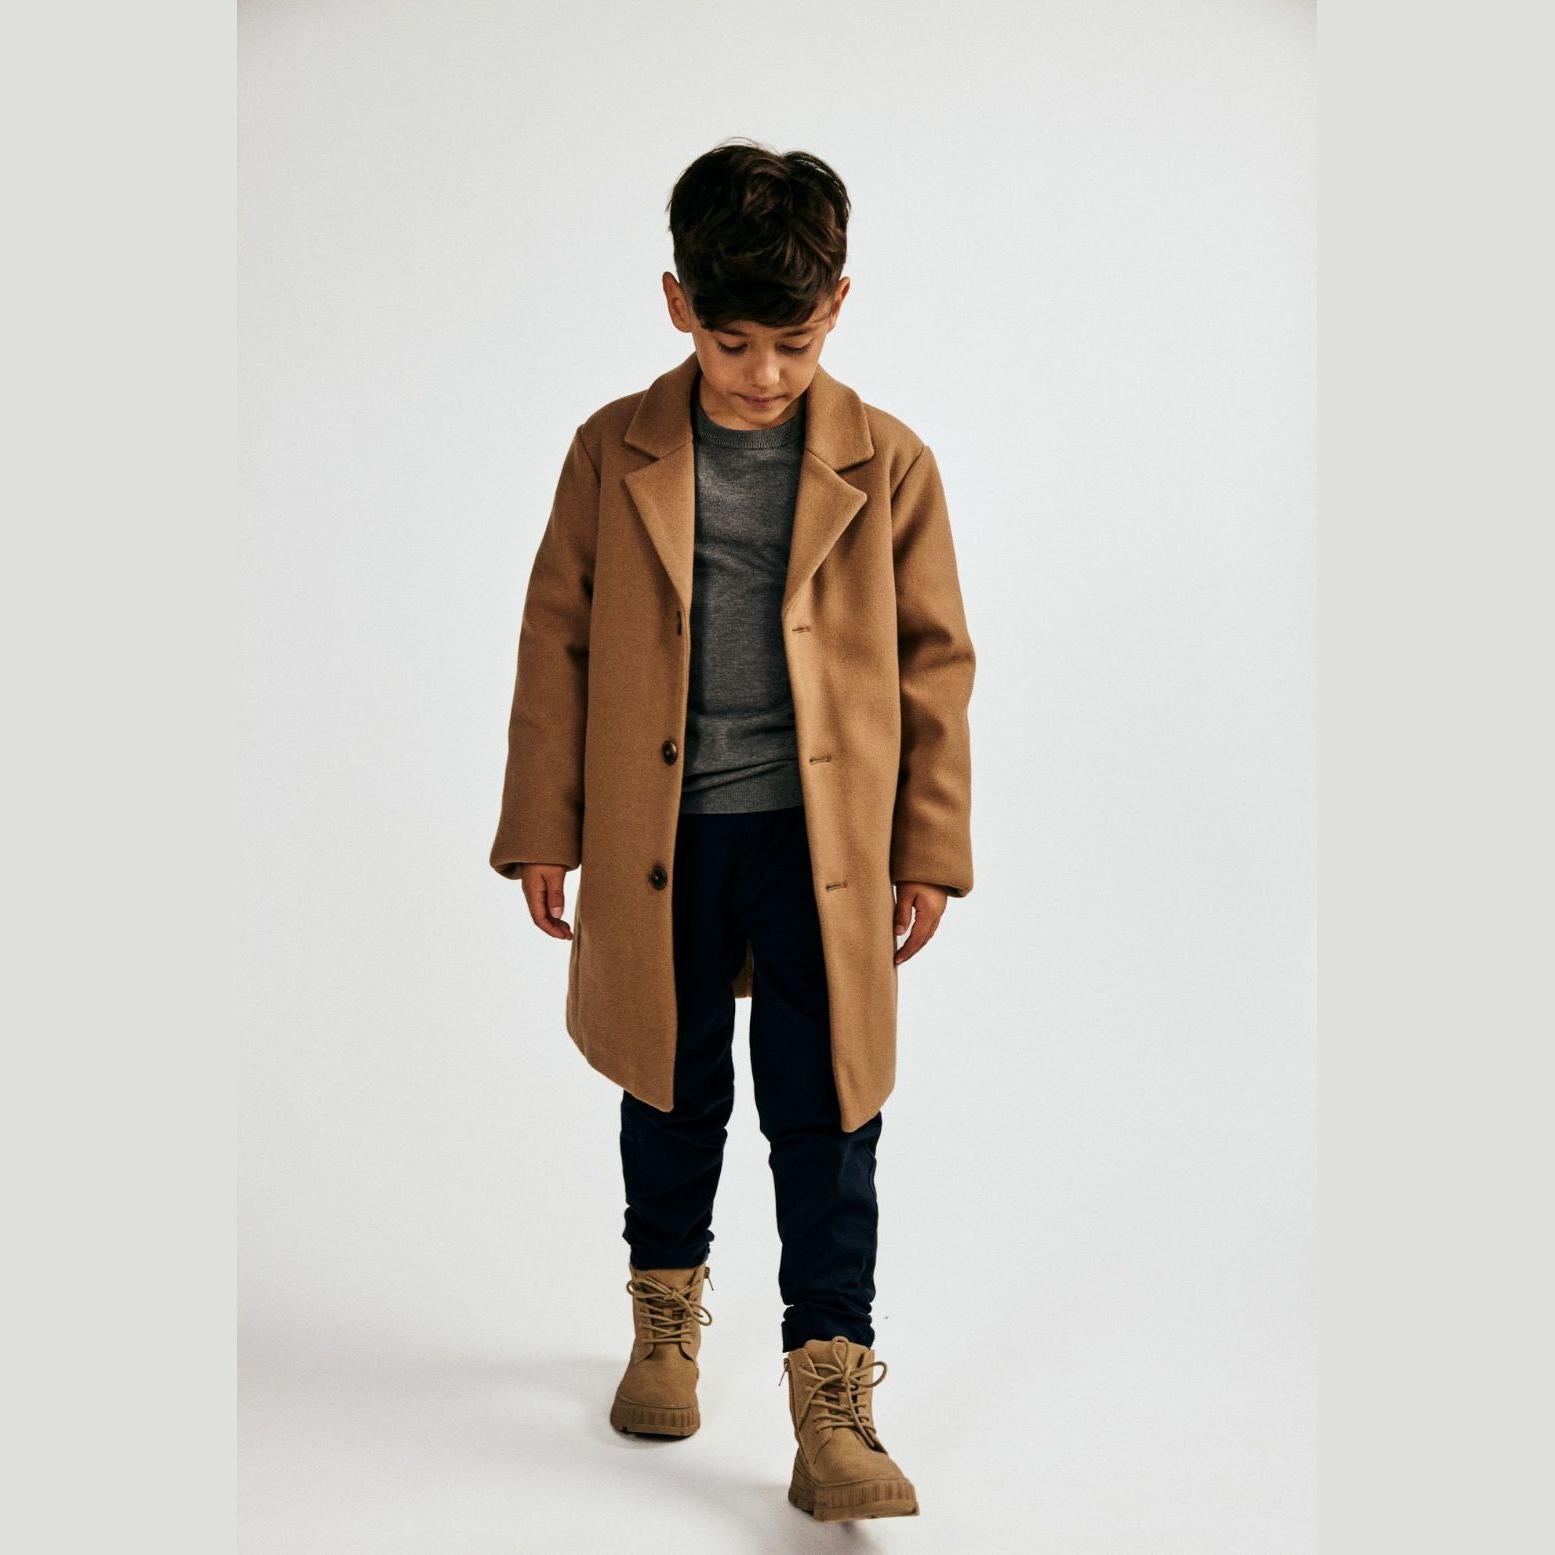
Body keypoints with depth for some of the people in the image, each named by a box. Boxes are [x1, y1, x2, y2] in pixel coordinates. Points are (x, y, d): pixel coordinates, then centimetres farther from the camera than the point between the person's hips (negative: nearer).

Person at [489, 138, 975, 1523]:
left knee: (826, 1116, 1)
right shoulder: (616, 455, -1)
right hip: (660, 837, 1)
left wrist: (931, 850, 2)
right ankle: (667, 1315, 40)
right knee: (672, 1088, 17)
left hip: (825, 840, -1)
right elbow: (558, 643, 4)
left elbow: (935, 664, 2)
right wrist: (544, 829, 3)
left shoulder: (889, 464, -2)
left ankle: (833, 1402, 10)